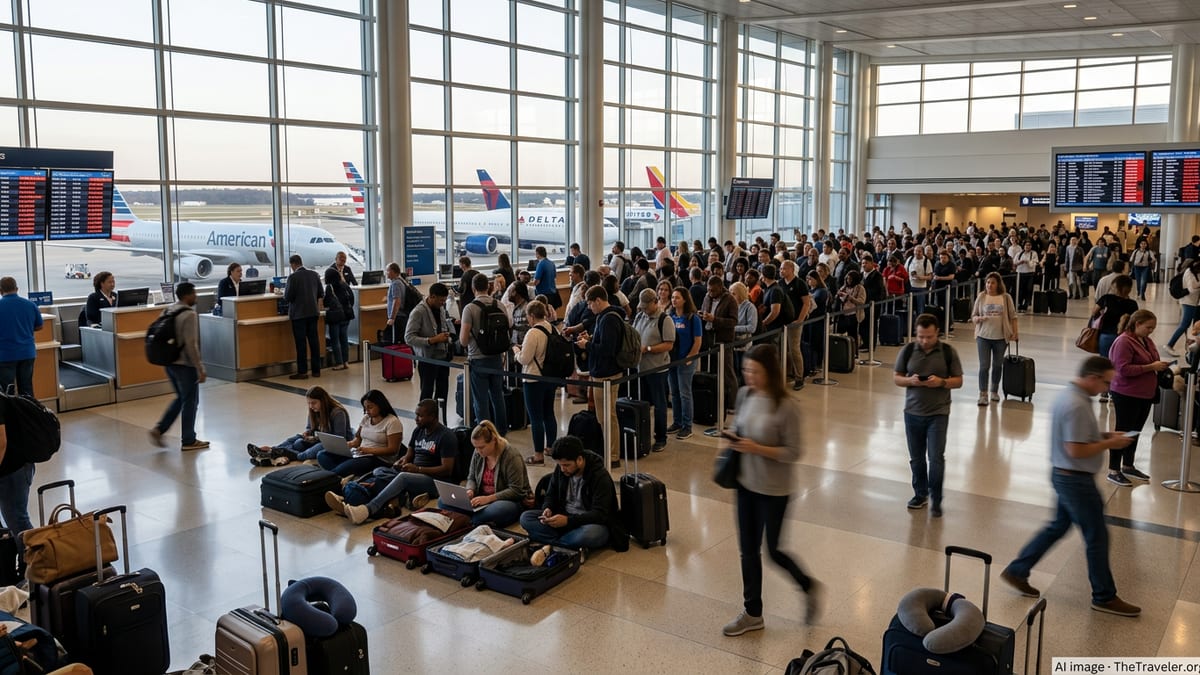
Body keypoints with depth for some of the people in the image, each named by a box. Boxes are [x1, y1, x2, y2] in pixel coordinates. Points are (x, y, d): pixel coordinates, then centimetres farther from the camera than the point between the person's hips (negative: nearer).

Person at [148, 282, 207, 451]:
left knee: (180, 398, 21)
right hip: (185, 365, -8)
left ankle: (159, 429, 11)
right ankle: (188, 441, 12)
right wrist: (200, 369, -18)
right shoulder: (189, 315, -18)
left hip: (169, 362, 8)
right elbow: (191, 345, -22)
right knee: (190, 402, 4)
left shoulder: (167, 311, 8)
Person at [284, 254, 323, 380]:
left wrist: (285, 292, 7)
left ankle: (302, 372, 2)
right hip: (313, 312, 5)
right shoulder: (314, 274, 4)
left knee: (301, 343, -1)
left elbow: (288, 297, -14)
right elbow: (320, 293, 10)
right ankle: (316, 370, 13)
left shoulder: (293, 277, -14)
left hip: (299, 314, -5)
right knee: (314, 340, 9)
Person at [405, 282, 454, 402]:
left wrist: (446, 337, 4)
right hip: (427, 359, -7)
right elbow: (408, 338, -19)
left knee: (442, 391, 12)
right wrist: (432, 340, -25)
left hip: (443, 357, 7)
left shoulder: (441, 309, 7)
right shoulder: (418, 312, -15)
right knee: (427, 393, -1)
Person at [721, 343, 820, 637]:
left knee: (773, 551, 7)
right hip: (746, 484, 6)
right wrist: (731, 439, -8)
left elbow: (793, 453, -16)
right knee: (748, 550, 14)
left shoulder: (786, 406, -21)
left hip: (773, 490, -6)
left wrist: (757, 448, -26)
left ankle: (810, 587, 37)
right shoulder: (745, 395, -2)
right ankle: (752, 613, 30)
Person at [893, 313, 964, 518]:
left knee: (936, 457, -6)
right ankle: (920, 494, 30)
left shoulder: (948, 352, -4)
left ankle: (936, 500, 8)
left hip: (938, 413, -2)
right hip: (912, 412, 2)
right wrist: (910, 380, -16)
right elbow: (896, 377, 5)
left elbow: (958, 381, 0)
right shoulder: (908, 350, 0)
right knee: (916, 458, 12)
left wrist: (941, 382, -19)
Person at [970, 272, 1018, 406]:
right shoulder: (981, 297, 0)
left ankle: (994, 391, 29)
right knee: (984, 366, -3)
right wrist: (979, 318, -18)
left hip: (1001, 337, 1)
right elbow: (973, 316, 4)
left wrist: (1015, 333, -3)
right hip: (983, 336, -1)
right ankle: (983, 394, 2)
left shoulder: (1006, 297, -1)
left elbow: (1012, 316, 4)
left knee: (997, 365, 14)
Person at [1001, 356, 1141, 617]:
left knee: (1058, 526, 20)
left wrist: (1104, 435, 8)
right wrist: (1109, 444, -16)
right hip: (1076, 480, -10)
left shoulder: (1070, 395, 7)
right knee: (1097, 537, 4)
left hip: (1065, 476, 10)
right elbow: (1076, 450, -27)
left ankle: (1017, 571, 24)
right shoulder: (1077, 406, -26)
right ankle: (1104, 597, 18)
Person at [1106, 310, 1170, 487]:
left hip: (1145, 395, 8)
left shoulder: (1146, 341, 10)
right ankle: (1113, 471, 8)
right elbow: (1124, 369, -23)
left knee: (1135, 432, 16)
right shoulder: (1124, 341, -16)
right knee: (1123, 431, -1)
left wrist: (1160, 366, 5)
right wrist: (1151, 367, -23)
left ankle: (1128, 466, 30)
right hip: (1126, 395, -8)